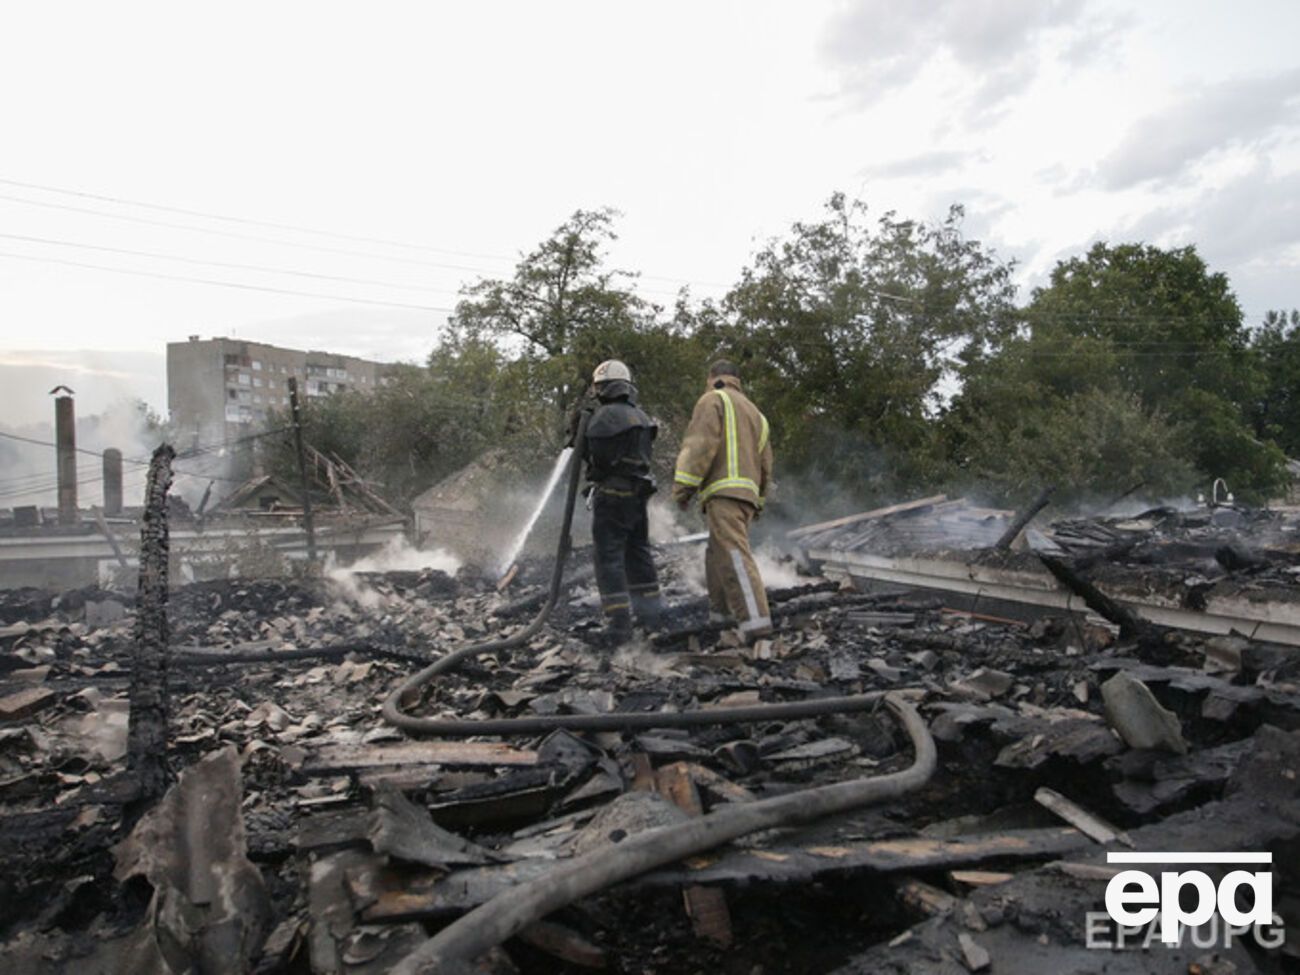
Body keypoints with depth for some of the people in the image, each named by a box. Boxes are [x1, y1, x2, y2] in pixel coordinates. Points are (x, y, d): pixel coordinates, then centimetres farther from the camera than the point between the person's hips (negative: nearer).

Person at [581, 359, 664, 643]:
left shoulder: (604, 416, -13)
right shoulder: (641, 417, 11)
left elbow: (597, 457, -17)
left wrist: (578, 435, -2)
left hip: (611, 495, -7)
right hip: (638, 492, 8)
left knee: (609, 558, -3)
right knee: (638, 553, 17)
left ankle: (618, 624, -5)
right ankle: (651, 613, 24)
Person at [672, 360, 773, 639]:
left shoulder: (713, 400, 3)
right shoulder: (755, 413, 27)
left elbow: (699, 444, -11)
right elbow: (764, 464, 26)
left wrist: (682, 487, -12)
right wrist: (758, 501, 32)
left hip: (724, 491, -9)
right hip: (748, 492, 9)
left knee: (733, 555, -17)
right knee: (716, 556, 17)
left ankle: (755, 621, -28)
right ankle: (721, 613, 18)